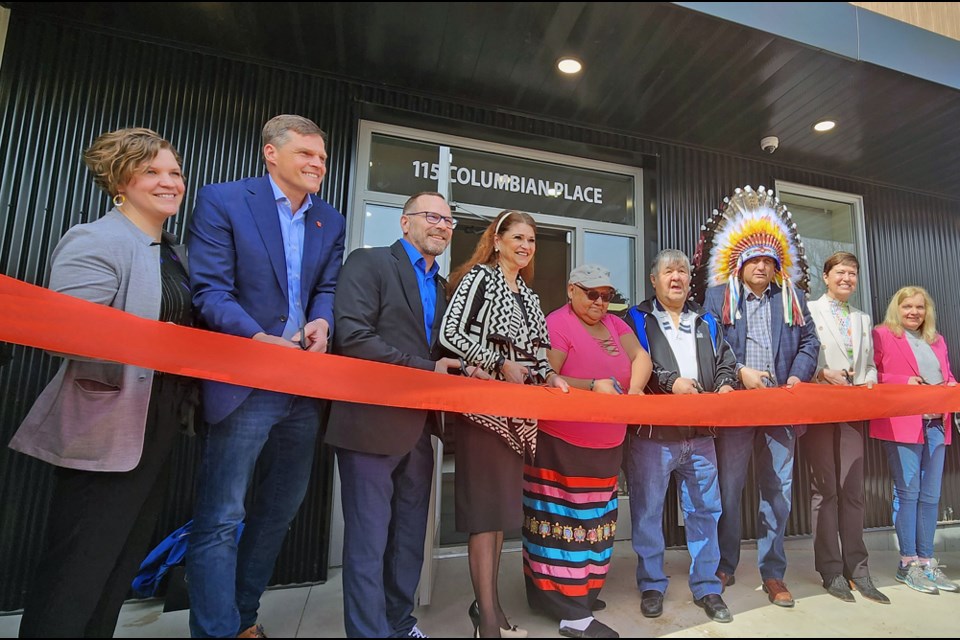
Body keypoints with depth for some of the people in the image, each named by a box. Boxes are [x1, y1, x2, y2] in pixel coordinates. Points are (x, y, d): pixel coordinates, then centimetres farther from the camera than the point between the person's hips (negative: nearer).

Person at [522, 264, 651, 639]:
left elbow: (640, 357, 7)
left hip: (606, 445, 8)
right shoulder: (557, 324, -11)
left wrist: (634, 387, -13)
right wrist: (592, 385, -23)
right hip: (561, 445, -8)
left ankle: (582, 590, 32)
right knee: (566, 521, -1)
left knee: (594, 520, 16)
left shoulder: (614, 323, 13)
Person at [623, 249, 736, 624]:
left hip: (700, 433, 4)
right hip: (653, 431, -4)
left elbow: (726, 361, 18)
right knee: (648, 510, 5)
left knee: (705, 509, 10)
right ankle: (651, 586, 22)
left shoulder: (706, 323, 18)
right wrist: (670, 381, -17)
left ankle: (706, 587, 27)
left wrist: (726, 385, -2)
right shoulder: (637, 320, 3)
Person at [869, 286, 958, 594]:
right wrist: (904, 382, -17)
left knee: (930, 495, 9)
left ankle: (926, 561, 20)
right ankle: (908, 563, 8)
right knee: (908, 493, -2)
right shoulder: (882, 335, 0)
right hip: (901, 424, -6)